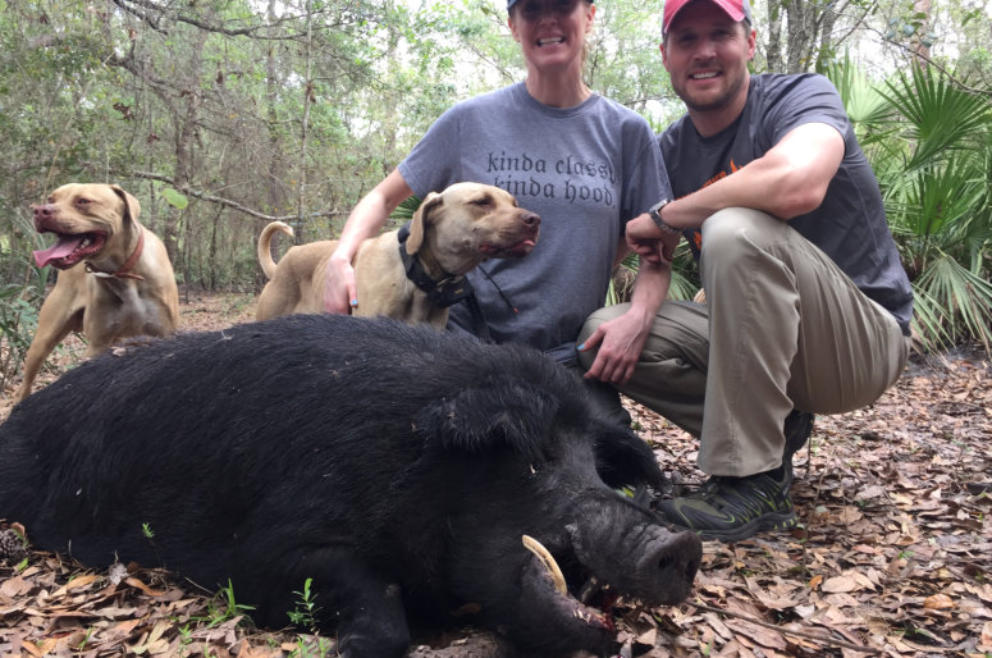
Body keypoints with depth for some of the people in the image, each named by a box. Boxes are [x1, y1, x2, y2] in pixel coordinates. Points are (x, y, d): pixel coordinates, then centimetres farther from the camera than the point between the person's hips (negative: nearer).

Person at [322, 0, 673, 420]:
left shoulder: (626, 131, 5)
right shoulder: (471, 120, 2)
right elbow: (385, 197, 9)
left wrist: (637, 316, -12)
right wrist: (341, 259, -10)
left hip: (569, 356, 1)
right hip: (467, 337, -1)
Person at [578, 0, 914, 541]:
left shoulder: (801, 96, -12)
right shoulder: (670, 149, 7)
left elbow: (798, 183, -36)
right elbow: (657, 260, 7)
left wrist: (665, 216, -21)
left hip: (862, 340, -6)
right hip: (759, 339, 6)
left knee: (735, 229, -33)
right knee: (602, 336, -9)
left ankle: (752, 482, -26)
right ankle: (774, 426, 2)